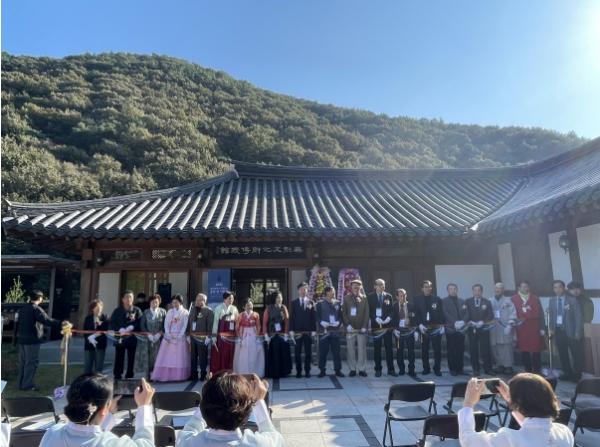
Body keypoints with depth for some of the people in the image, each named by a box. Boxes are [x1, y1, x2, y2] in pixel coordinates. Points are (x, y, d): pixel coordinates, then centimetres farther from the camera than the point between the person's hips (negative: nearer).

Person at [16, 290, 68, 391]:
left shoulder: (22, 309, 12)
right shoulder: (36, 309, -15)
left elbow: (18, 324, 20)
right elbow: (47, 320, -26)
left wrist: (17, 336, 27)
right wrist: (61, 323, -23)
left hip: (22, 339, 9)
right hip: (32, 340, -9)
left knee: (23, 362, 16)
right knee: (31, 362, -2)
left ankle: (21, 383, 23)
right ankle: (27, 385, 0)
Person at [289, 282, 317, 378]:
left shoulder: (311, 302, 7)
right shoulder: (294, 303, 7)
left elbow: (313, 317, 4)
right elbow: (292, 317, 3)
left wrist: (313, 330, -2)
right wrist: (291, 330, -4)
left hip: (308, 331, 0)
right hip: (297, 330, 0)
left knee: (308, 352, 4)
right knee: (297, 352, 2)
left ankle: (307, 371, 13)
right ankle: (298, 371, 12)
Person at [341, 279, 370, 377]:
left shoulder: (364, 298, 7)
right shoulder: (346, 298, 6)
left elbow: (366, 313, 4)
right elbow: (344, 313, 3)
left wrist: (364, 326, -5)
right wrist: (348, 324, -8)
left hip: (361, 328, 0)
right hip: (350, 328, 0)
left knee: (362, 349, 1)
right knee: (350, 349, 1)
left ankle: (362, 369, 10)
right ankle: (352, 369, 11)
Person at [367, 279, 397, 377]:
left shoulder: (388, 296, 10)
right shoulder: (370, 297, 4)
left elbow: (391, 310, 8)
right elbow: (369, 311, 0)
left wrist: (389, 317, -10)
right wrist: (376, 318, -14)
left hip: (387, 324, 2)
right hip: (376, 325, -1)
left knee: (389, 347, 2)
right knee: (377, 348, 3)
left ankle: (390, 369, 9)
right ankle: (378, 369, 11)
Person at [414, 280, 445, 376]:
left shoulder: (437, 299, 5)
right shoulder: (418, 300, 6)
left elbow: (441, 313, 3)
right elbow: (416, 314, 4)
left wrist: (442, 325, -6)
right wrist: (419, 324, -8)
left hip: (436, 328, 0)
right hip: (423, 328, 1)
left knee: (437, 349, 2)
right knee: (424, 350, 5)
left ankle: (437, 369, 12)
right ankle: (426, 368, 16)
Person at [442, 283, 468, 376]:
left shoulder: (462, 301, 18)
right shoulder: (444, 301, 4)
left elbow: (466, 313, 9)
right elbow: (445, 313, -7)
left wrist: (463, 321, -9)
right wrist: (455, 322, -17)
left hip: (461, 329, 4)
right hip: (451, 329, -4)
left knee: (461, 350, 4)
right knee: (451, 350, -1)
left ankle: (460, 368, 12)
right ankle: (452, 369, 5)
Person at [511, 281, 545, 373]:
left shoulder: (535, 299, 6)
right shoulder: (513, 299, 2)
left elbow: (540, 314, 4)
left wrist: (542, 328, -1)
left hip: (534, 328, 1)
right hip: (521, 329, 0)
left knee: (536, 351, 2)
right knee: (524, 351, 6)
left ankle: (537, 371, 13)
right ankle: (528, 371, 16)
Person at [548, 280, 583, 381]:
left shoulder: (572, 300, -5)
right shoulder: (552, 301, 7)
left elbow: (578, 316, -6)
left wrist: (578, 332, -11)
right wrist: (551, 329, 0)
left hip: (571, 331, -3)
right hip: (558, 331, 4)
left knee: (576, 354, 4)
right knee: (562, 354, 11)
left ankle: (577, 374, 19)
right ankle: (567, 373, 23)